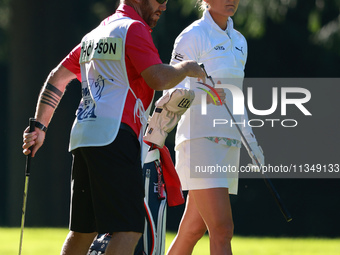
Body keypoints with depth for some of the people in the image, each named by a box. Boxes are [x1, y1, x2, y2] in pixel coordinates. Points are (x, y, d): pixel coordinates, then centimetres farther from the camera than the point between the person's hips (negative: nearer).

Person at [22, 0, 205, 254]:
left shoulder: (95, 34, 24)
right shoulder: (133, 28, -3)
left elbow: (57, 78, 26)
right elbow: (158, 79, -15)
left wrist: (39, 126, 28)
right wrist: (187, 68, 4)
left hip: (82, 137, 9)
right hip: (114, 136, -9)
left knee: (82, 231, 13)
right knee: (129, 231, -13)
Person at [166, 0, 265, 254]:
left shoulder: (239, 42, 17)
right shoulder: (193, 36, -7)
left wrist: (251, 141, 21)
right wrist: (203, 95, -32)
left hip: (228, 144, 8)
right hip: (200, 141, -8)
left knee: (194, 229, 8)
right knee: (222, 231, -16)